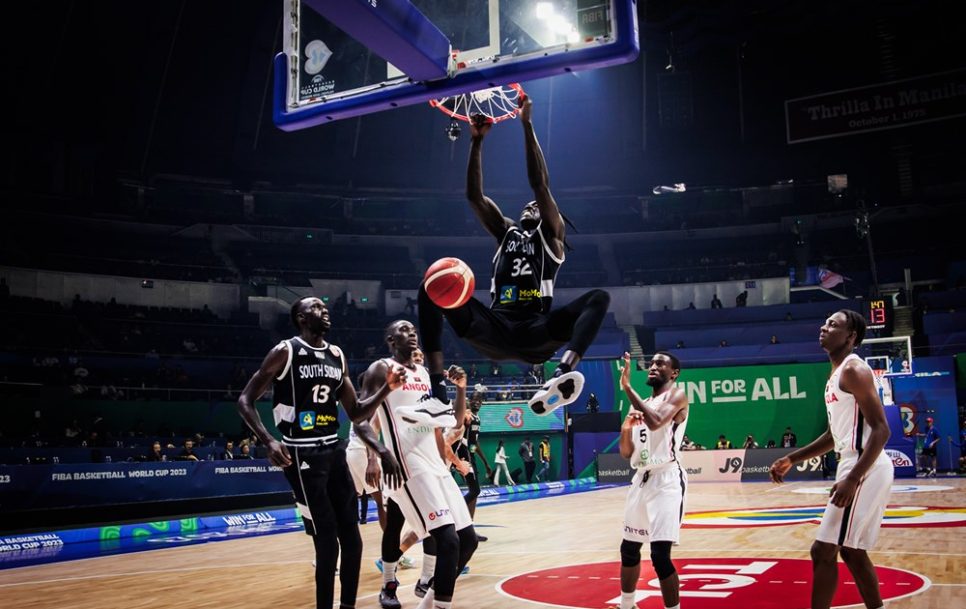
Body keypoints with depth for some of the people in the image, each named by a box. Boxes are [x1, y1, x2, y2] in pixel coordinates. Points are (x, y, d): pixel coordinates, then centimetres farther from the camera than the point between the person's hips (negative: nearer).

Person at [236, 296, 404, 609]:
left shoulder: (337, 356, 10)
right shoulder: (285, 352, -8)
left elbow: (356, 413, 12)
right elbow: (245, 400, -8)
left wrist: (387, 388, -3)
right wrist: (269, 441, -23)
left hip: (335, 450, 6)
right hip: (303, 454, -6)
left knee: (352, 540, 8)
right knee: (328, 543, -6)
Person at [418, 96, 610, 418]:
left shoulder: (550, 234, 16)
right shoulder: (506, 232, 26)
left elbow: (540, 183, 3)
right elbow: (474, 195, 16)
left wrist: (527, 125, 0)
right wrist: (476, 140, 10)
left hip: (536, 332, -3)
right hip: (495, 331, 3)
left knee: (599, 298, -24)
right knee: (432, 287, -13)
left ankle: (563, 374, -51)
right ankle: (436, 384, -30)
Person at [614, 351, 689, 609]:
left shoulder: (677, 395, -6)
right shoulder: (640, 405, 16)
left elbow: (656, 422, -27)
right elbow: (626, 453, 16)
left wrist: (627, 387, -25)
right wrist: (626, 429, -4)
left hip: (666, 479, -8)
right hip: (641, 479, 8)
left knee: (660, 555, -16)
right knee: (629, 548, 19)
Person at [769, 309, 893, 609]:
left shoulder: (853, 370, -13)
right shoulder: (836, 375, 17)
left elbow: (881, 430, -21)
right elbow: (836, 435, 25)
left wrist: (853, 478, -28)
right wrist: (793, 458, 20)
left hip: (864, 471, -10)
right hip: (858, 469, 10)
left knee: (823, 551, -6)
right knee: (851, 551, 17)